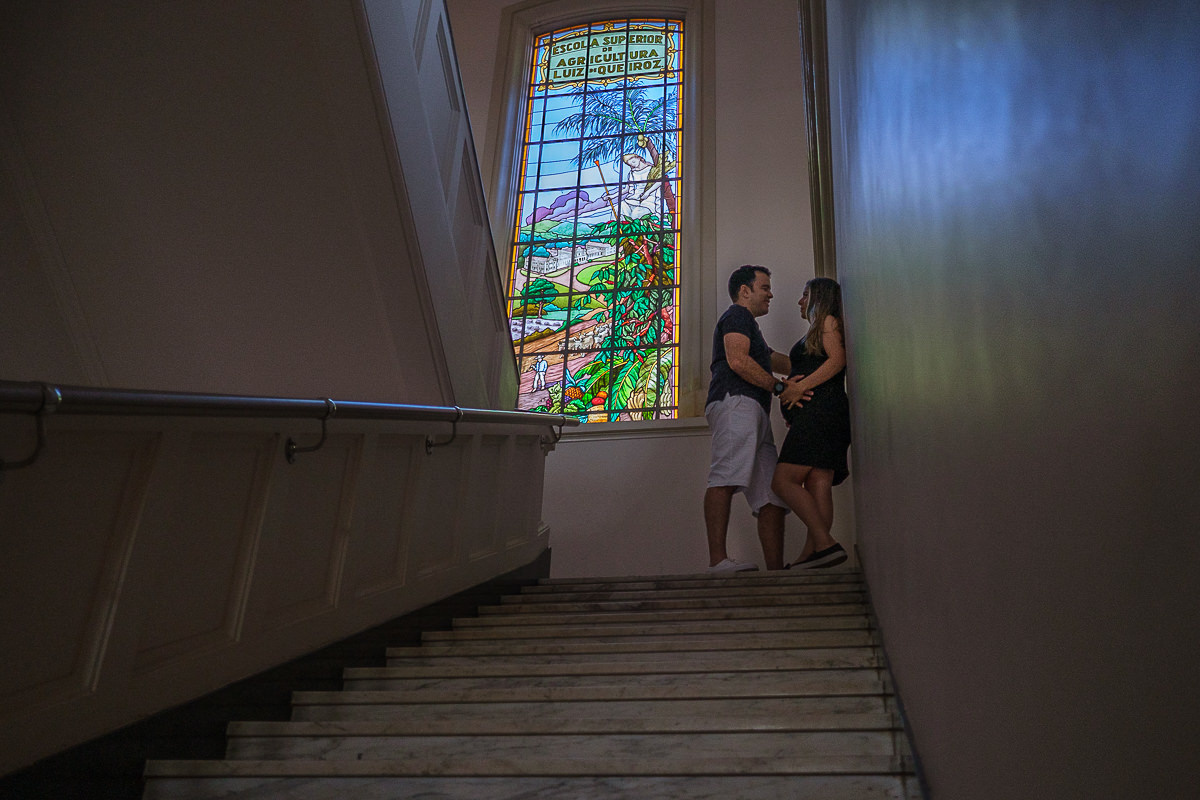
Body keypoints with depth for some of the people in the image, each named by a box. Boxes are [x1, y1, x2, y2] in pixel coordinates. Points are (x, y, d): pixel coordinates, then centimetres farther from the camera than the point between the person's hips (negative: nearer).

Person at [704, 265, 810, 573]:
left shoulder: (749, 327, 41)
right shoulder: (737, 316, 9)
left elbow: (779, 362, 51)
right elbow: (737, 361, -8)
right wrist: (781, 388, -5)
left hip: (755, 412, 11)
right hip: (736, 401, -11)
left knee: (772, 495, -2)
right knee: (726, 477, -26)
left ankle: (776, 570, -9)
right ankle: (718, 559, -40)